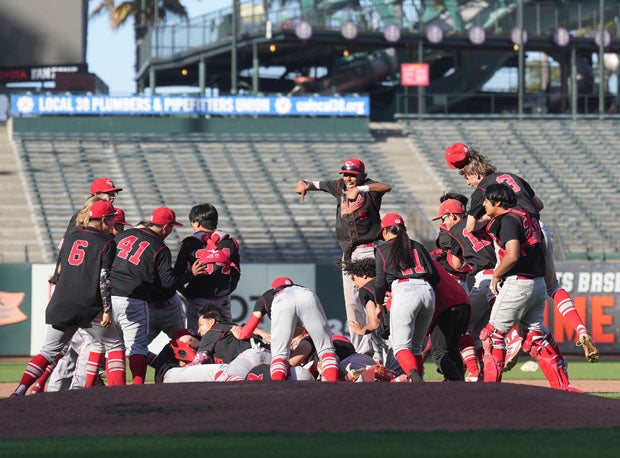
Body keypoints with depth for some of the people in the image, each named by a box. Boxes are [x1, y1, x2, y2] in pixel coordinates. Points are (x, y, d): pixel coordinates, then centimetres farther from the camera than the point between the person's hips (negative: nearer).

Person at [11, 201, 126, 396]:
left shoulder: (71, 235, 13)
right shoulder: (107, 243, -3)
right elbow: (104, 279, -10)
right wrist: (107, 310, -10)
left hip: (61, 304, 5)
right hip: (90, 307, -5)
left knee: (50, 350, 11)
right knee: (114, 346, 10)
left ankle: (19, 391, -5)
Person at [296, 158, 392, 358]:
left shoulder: (369, 187, -7)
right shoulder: (339, 186, 10)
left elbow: (387, 187, -28)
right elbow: (314, 184, 17)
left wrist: (360, 189, -36)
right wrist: (303, 184, -7)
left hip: (368, 251, -7)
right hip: (348, 252, 7)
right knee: (351, 302, 6)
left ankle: (377, 348, -15)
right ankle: (361, 350, 10)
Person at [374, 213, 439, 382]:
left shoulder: (382, 249, 14)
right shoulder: (417, 246, 25)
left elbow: (381, 282, 7)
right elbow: (435, 277, 16)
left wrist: (379, 304, 23)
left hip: (404, 290, -5)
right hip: (428, 291, 5)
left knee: (401, 345, -6)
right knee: (416, 345, 15)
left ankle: (414, 376, -32)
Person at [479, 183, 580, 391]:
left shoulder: (508, 220, -13)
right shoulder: (527, 217, 16)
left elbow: (512, 256, -25)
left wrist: (496, 275, -10)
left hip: (517, 283, -9)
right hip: (539, 284, 9)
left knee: (494, 334, 0)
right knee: (535, 336, 12)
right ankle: (563, 386, 7)